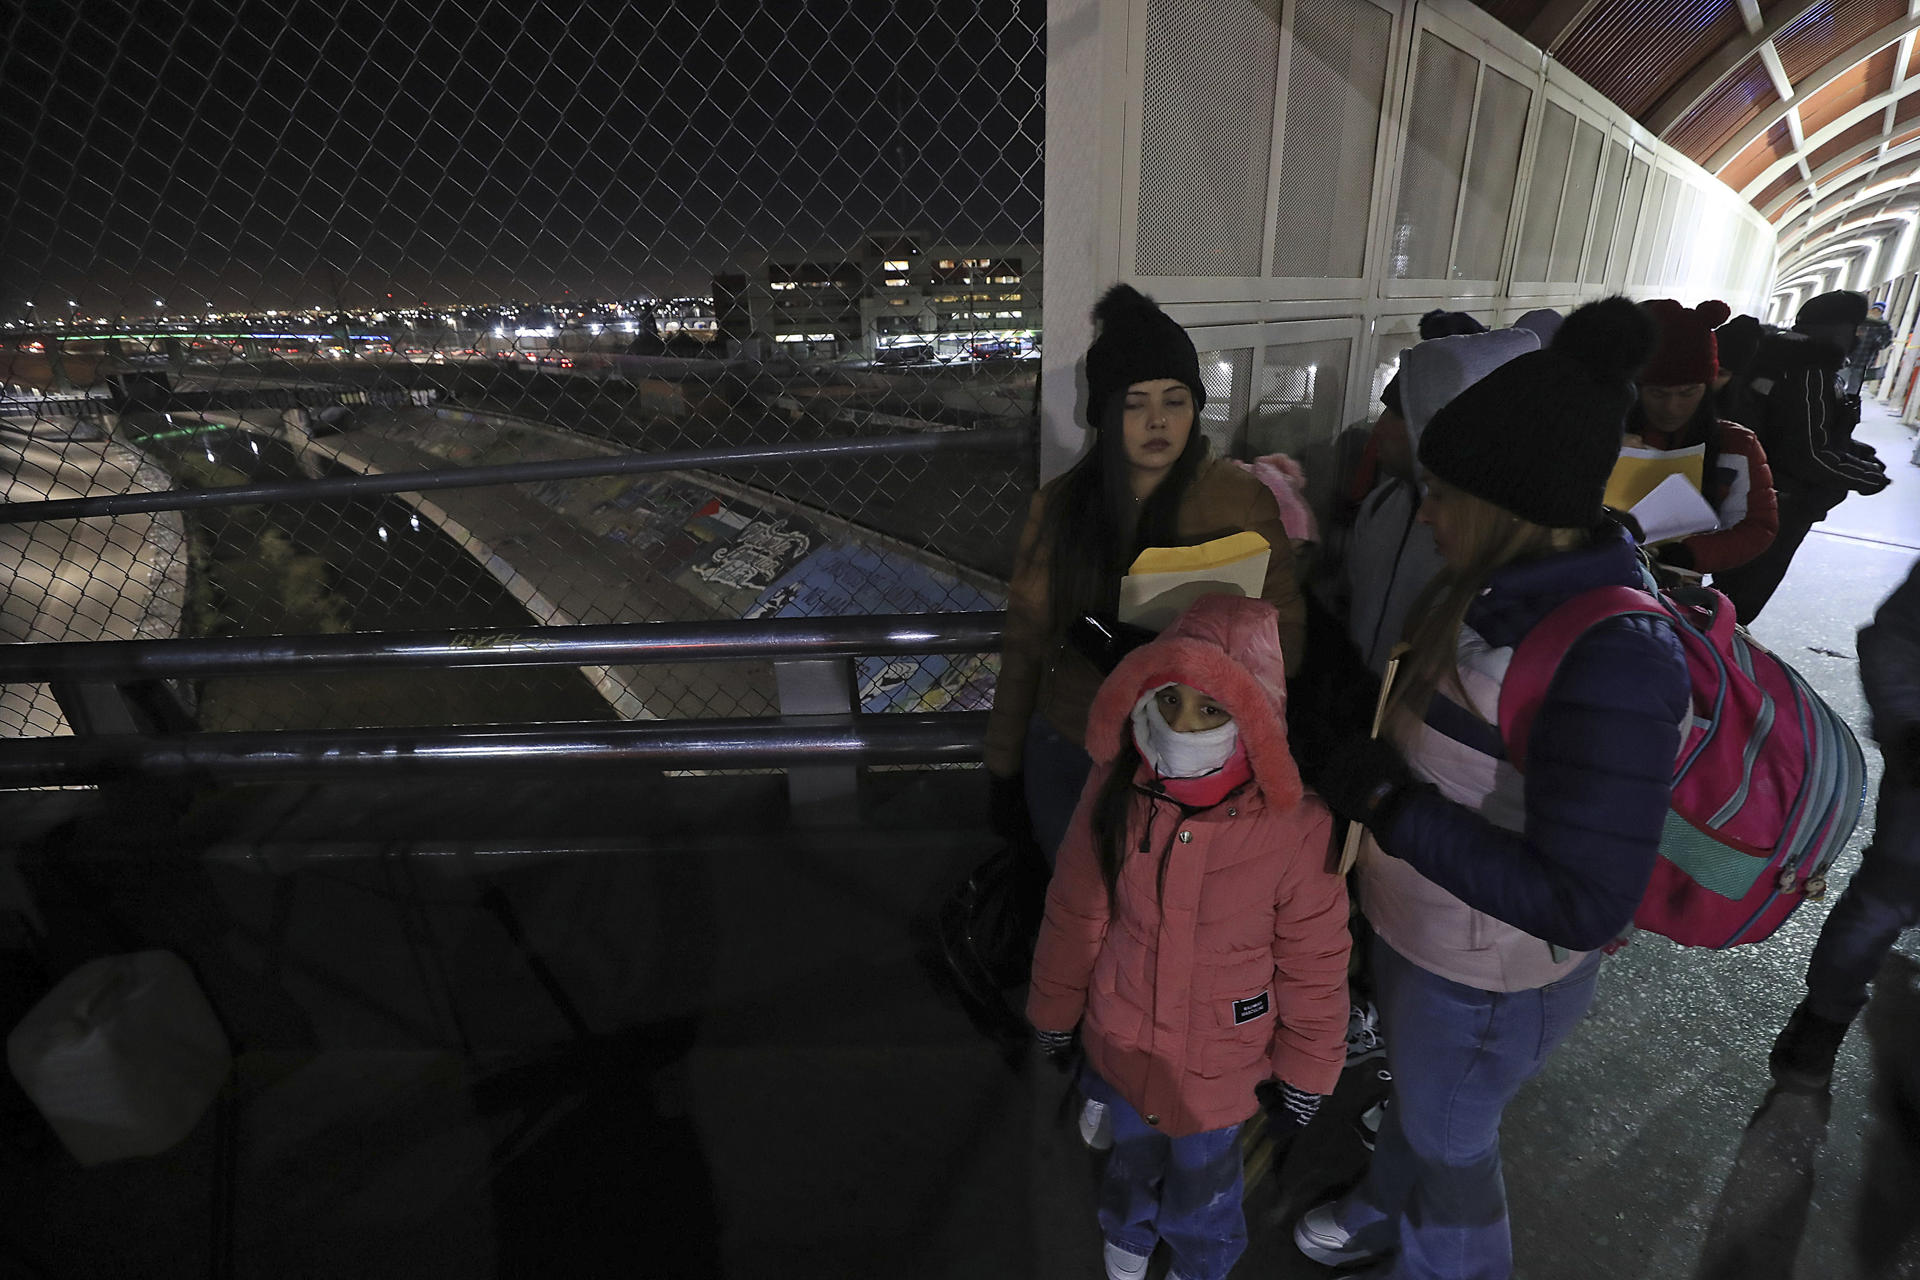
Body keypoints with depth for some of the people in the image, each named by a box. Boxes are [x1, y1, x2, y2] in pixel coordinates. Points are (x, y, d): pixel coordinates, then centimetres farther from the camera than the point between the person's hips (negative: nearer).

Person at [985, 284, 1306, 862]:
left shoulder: (1243, 503, -10)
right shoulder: (1059, 503, -4)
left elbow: (1285, 635, -7)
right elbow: (1025, 641, 0)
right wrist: (1003, 767, 4)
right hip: (1066, 757, 2)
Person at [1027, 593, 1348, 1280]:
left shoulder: (1297, 829, -28)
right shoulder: (1116, 788, -21)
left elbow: (1314, 972, -12)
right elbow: (1074, 917, -6)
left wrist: (1302, 1086, -1)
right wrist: (1055, 1015, 6)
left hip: (1219, 1067, -2)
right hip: (1119, 1045, 3)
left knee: (1201, 1189, 24)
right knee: (1128, 1159, 30)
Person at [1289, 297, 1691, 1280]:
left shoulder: (1608, 655, -33)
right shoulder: (1506, 582, -8)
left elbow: (1585, 902, -31)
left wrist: (1395, 810, -29)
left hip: (1488, 978, -7)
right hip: (1416, 929, 7)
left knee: (1449, 1140, 22)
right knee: (1414, 1097, 32)